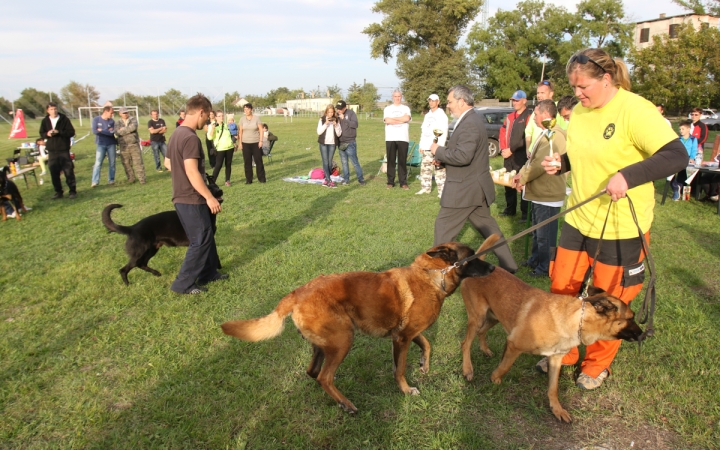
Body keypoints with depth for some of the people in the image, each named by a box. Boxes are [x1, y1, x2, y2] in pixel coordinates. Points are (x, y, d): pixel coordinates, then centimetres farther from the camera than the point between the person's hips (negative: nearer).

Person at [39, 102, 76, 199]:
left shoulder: (64, 119, -2)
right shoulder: (45, 121, 7)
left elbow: (72, 132, -6)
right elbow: (42, 133, 13)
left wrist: (59, 132, -17)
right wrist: (47, 134, -9)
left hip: (64, 150, -3)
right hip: (51, 150, 3)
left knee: (68, 171, -2)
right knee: (54, 172, 6)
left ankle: (73, 191, 7)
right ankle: (58, 192, 16)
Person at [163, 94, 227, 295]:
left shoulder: (178, 133, 10)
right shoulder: (191, 137, -21)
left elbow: (167, 163, 21)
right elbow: (192, 172, -26)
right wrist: (209, 197, -22)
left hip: (183, 196, 10)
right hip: (191, 199, -10)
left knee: (207, 235, 19)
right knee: (200, 240, 0)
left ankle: (208, 273, 31)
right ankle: (183, 283, 8)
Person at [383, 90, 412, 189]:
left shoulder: (406, 108, 10)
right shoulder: (387, 109, 9)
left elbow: (407, 118, -11)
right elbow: (387, 120, -9)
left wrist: (393, 118, -6)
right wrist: (401, 120, -6)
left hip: (403, 138, 0)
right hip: (390, 138, 0)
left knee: (402, 161, 0)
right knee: (391, 160, 2)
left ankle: (403, 182, 4)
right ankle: (390, 182, 8)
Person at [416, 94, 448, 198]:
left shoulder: (441, 115, -2)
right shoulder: (427, 115, 19)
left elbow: (444, 132, -10)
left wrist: (440, 146, -19)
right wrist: (421, 145, 12)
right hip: (426, 147, 7)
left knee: (439, 169, -10)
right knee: (425, 168, 10)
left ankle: (441, 190, -10)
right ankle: (426, 188, 20)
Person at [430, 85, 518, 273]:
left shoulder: (468, 124, -21)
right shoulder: (472, 119, 12)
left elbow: (463, 156, -30)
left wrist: (438, 151, -18)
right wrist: (443, 158, 6)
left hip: (464, 188, -11)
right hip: (476, 186, 11)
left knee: (444, 226, 0)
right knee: (486, 225, 17)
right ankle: (508, 264, 25)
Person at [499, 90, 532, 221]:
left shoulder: (529, 116, -6)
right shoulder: (510, 116, 18)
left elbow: (526, 138, -13)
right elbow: (503, 132, 16)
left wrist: (511, 150, -12)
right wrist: (503, 149, 2)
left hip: (521, 157, -7)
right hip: (508, 155, 7)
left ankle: (526, 212, 1)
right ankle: (510, 208, 25)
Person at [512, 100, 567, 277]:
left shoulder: (554, 135, -22)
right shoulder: (547, 134, 14)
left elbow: (539, 164, -27)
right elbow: (533, 159, 16)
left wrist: (522, 179, -13)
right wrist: (521, 174, 2)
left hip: (548, 195, -11)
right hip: (540, 192, 11)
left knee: (545, 235, 2)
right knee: (538, 232, 22)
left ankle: (546, 268, 14)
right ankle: (535, 260, 36)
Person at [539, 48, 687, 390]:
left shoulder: (636, 111, -18)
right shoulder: (580, 112, 4)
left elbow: (676, 156, -24)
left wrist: (627, 176, -37)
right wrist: (560, 163, -3)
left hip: (621, 227, -6)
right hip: (578, 220, 7)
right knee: (561, 289, 13)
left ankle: (598, 365, 31)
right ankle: (563, 352, 34)